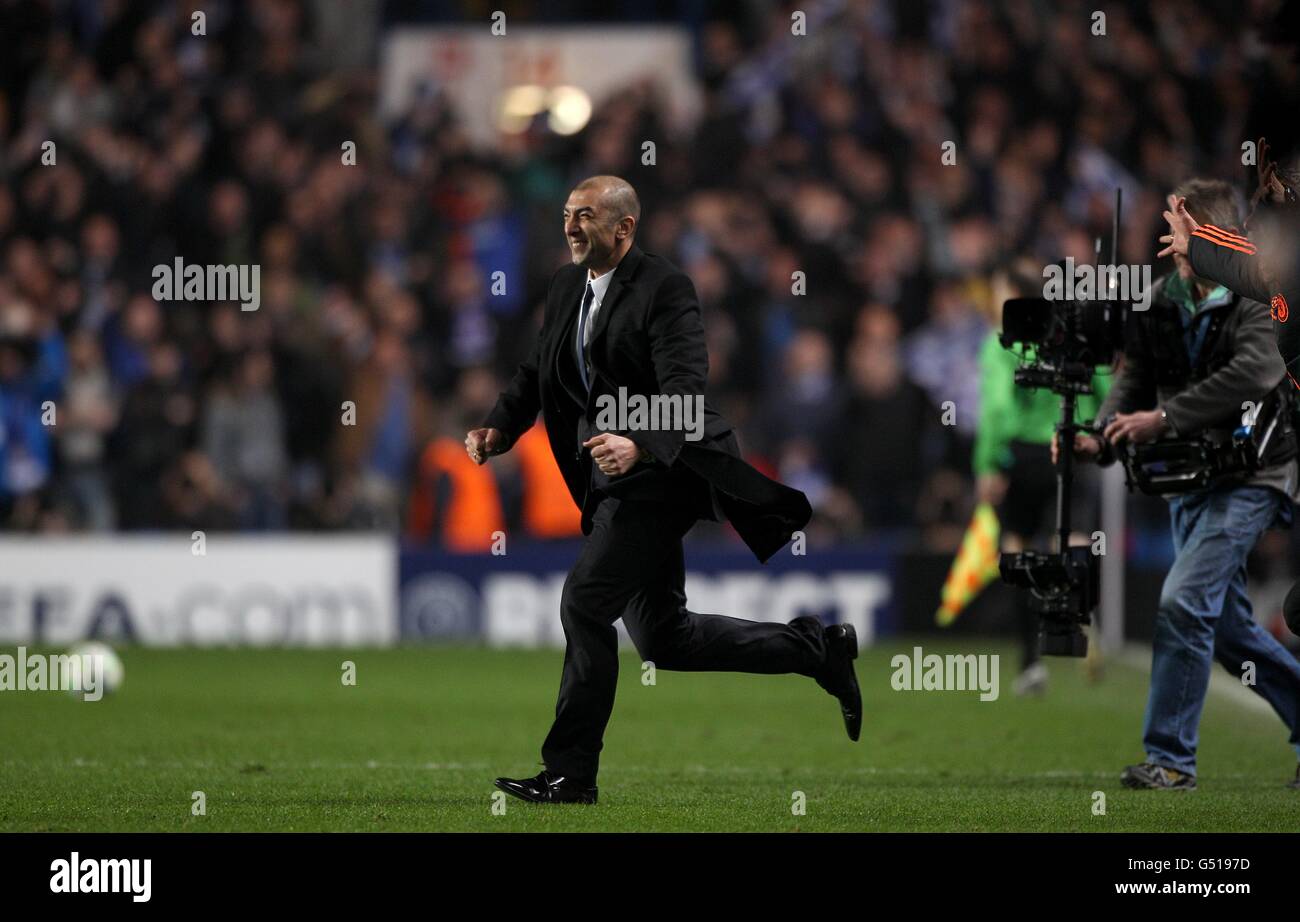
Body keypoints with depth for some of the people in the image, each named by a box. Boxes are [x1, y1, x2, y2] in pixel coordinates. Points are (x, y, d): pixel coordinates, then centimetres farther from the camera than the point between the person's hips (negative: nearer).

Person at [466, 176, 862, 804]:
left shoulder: (665, 289, -14)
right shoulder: (566, 287, 12)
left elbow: (684, 391, -23)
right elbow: (537, 371, 15)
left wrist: (639, 445, -41)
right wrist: (499, 428, -4)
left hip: (657, 471, -9)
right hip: (613, 477, 9)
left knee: (584, 604, -15)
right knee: (663, 640, 12)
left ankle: (569, 773, -9)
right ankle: (815, 650, 25)